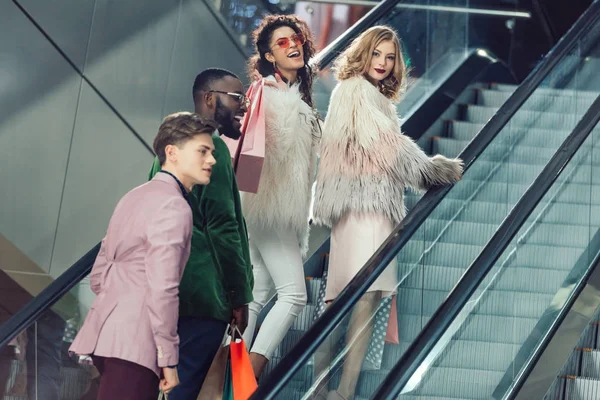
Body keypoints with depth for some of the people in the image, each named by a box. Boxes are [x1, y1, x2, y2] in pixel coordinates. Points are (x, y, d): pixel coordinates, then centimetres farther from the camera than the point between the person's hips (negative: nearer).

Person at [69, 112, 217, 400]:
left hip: (106, 333, 10)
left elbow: (98, 276, 22)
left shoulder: (135, 197, 19)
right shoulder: (173, 207, -11)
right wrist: (168, 359, -15)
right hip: (133, 343, -10)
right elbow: (162, 289, -19)